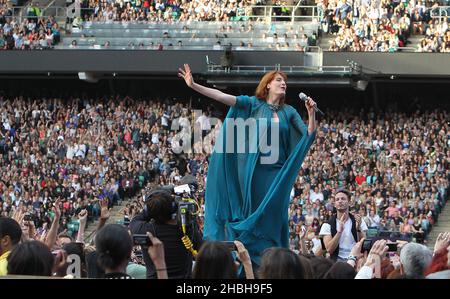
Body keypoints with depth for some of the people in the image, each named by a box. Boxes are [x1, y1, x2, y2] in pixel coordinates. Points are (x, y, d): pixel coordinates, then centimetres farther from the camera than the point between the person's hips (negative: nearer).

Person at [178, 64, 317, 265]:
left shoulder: (289, 112, 10)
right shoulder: (253, 104, 2)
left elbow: (309, 135, 4)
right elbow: (223, 97, -8)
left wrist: (311, 113, -12)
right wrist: (193, 86, -19)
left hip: (277, 173, 2)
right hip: (254, 170, -2)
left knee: (273, 218, 1)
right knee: (251, 213, -1)